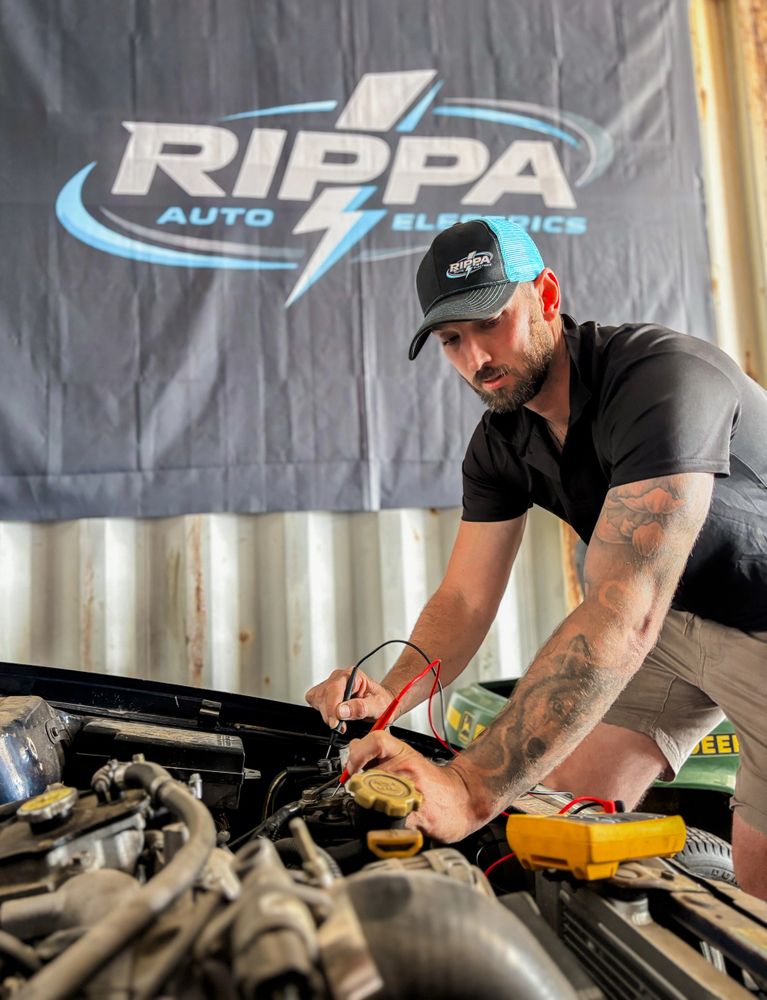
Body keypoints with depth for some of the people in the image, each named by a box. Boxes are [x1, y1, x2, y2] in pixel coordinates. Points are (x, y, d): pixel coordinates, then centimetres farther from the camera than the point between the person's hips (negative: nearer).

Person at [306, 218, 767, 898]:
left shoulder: (664, 378, -33)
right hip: (675, 618, 6)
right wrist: (390, 695, -26)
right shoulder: (501, 443, -7)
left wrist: (472, 790, -47)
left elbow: (622, 614, -43)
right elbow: (465, 600, -5)